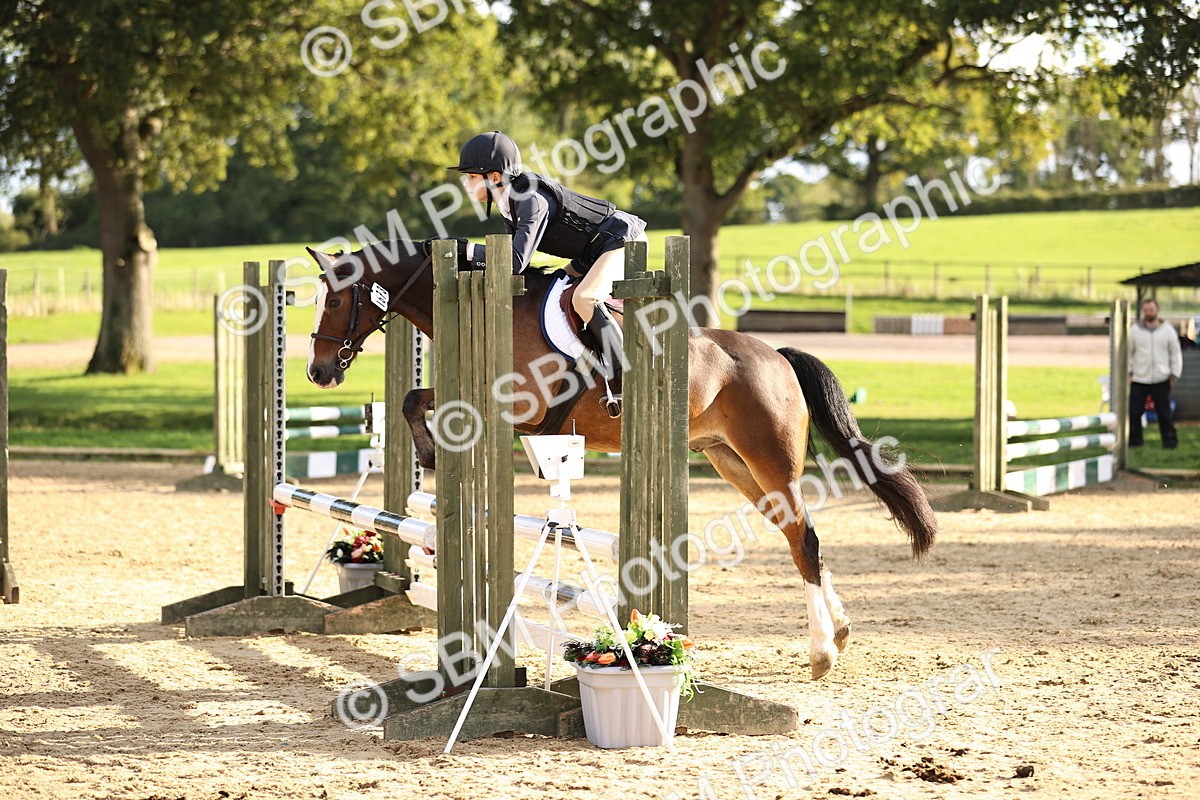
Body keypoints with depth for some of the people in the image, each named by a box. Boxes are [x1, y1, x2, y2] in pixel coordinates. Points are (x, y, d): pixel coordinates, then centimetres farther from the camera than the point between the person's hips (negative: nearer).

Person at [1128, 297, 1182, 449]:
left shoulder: (1168, 330, 3)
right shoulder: (1135, 330, 3)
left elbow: (1176, 354, 7)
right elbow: (1127, 352, 8)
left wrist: (1174, 375, 1)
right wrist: (1128, 373, 0)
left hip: (1161, 380, -1)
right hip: (1139, 381, 1)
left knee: (1164, 412, 2)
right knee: (1133, 412, -1)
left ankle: (1170, 441, 11)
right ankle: (1134, 440, 11)